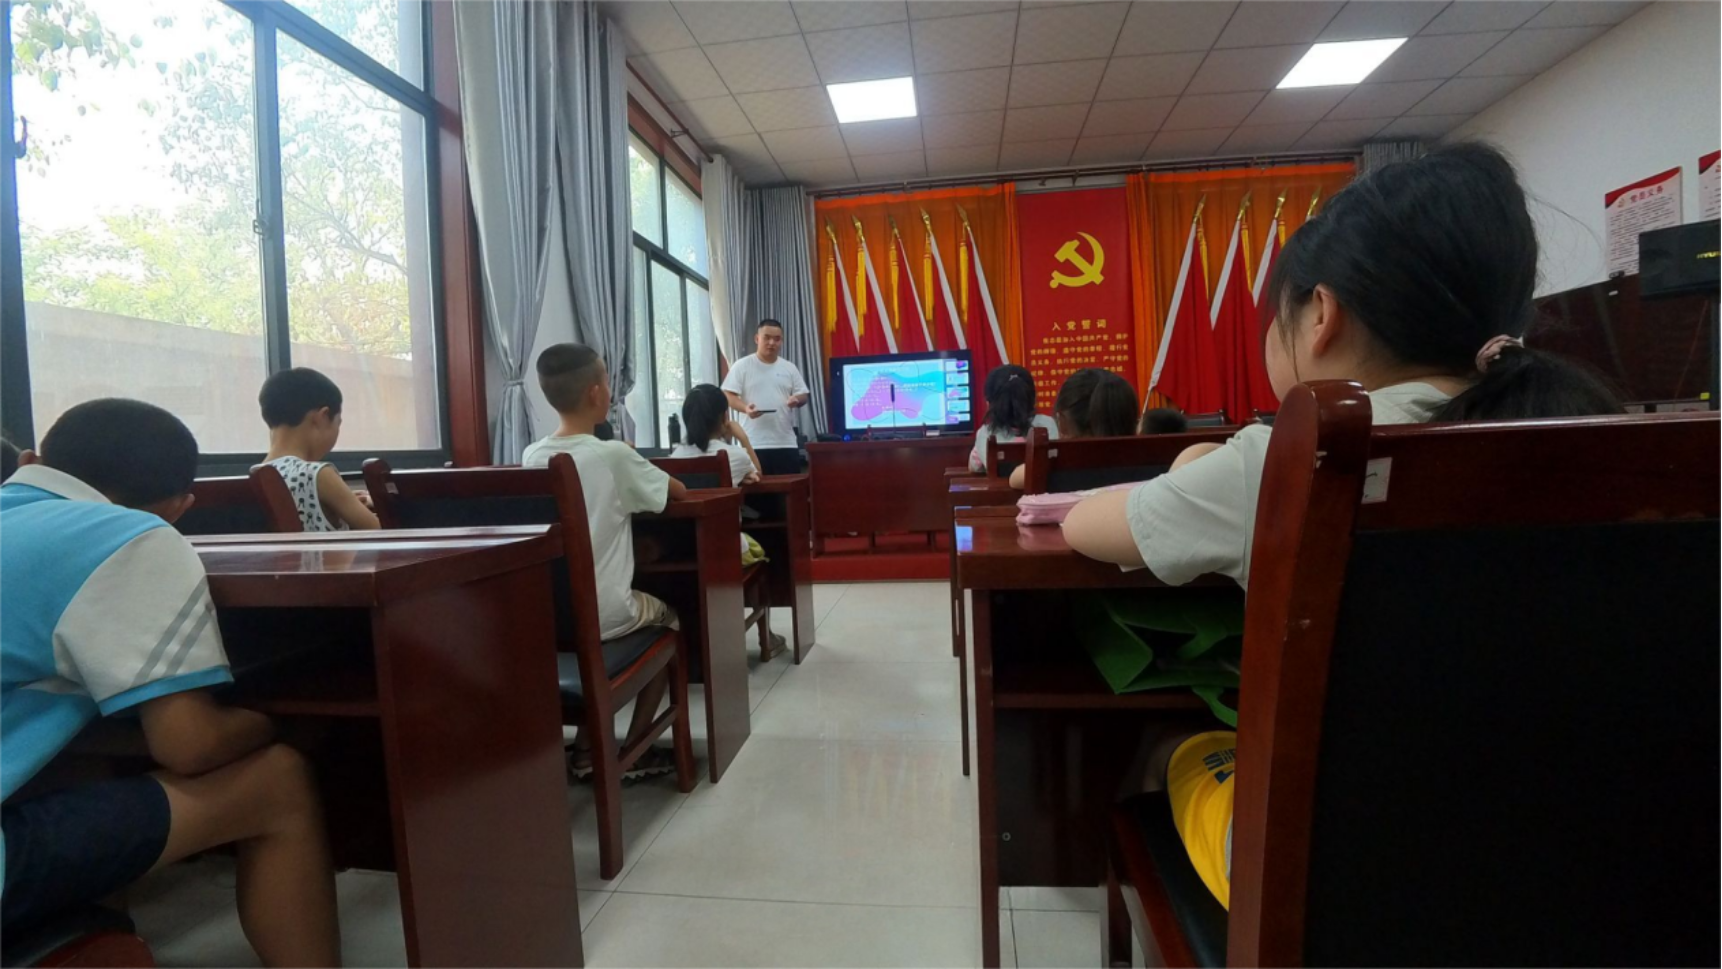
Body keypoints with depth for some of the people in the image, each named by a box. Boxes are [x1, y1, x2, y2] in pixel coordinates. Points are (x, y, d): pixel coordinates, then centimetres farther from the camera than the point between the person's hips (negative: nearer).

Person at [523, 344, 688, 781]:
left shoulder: (531, 457, 2)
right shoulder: (614, 456, -14)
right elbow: (679, 491, 1)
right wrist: (635, 466, 16)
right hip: (604, 614, -5)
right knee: (669, 616, 23)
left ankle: (586, 748, 29)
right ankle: (633, 750, 22)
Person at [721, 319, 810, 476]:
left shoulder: (789, 368, 11)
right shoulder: (741, 366, 1)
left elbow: (803, 396, 12)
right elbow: (728, 395, -3)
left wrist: (797, 400, -12)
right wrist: (745, 408, -22)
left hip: (786, 443, 4)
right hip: (754, 444, -3)